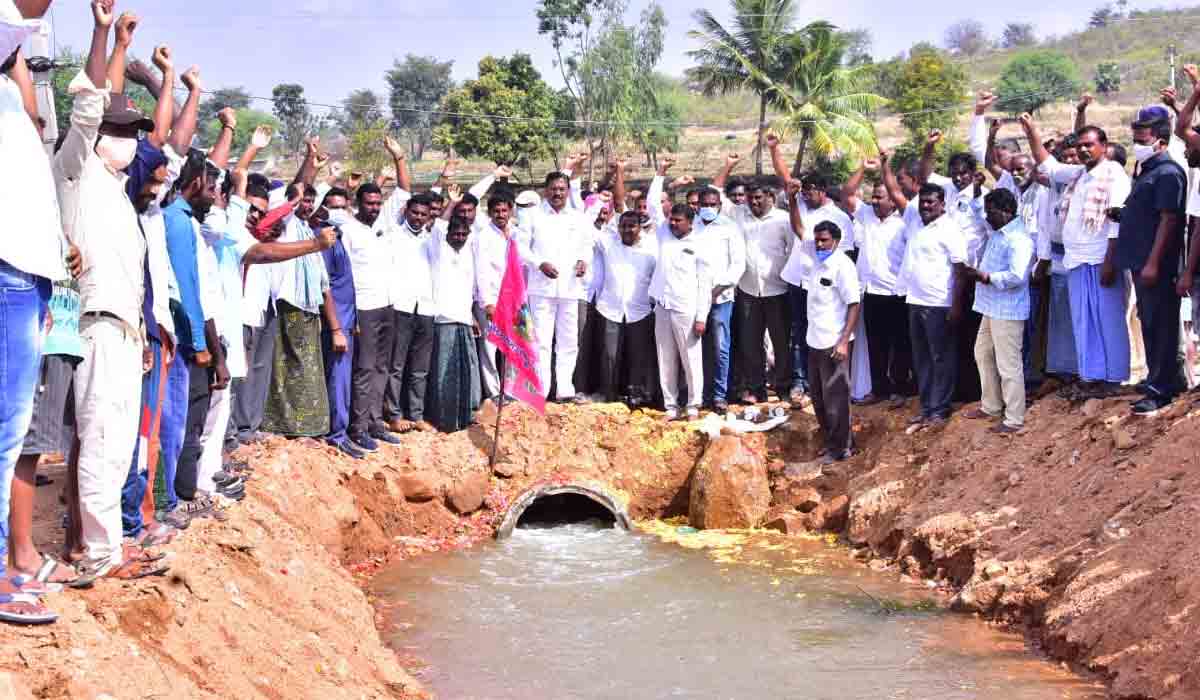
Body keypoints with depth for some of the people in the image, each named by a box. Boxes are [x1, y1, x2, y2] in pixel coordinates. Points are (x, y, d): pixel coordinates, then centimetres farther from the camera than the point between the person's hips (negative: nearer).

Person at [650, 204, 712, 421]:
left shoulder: (698, 248, -1)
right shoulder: (664, 236, 11)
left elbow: (704, 285, -3)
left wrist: (701, 317, -8)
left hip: (686, 311, -4)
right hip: (662, 308, 4)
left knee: (691, 360, -1)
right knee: (666, 361, 5)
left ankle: (693, 406, 5)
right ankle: (671, 406, 9)